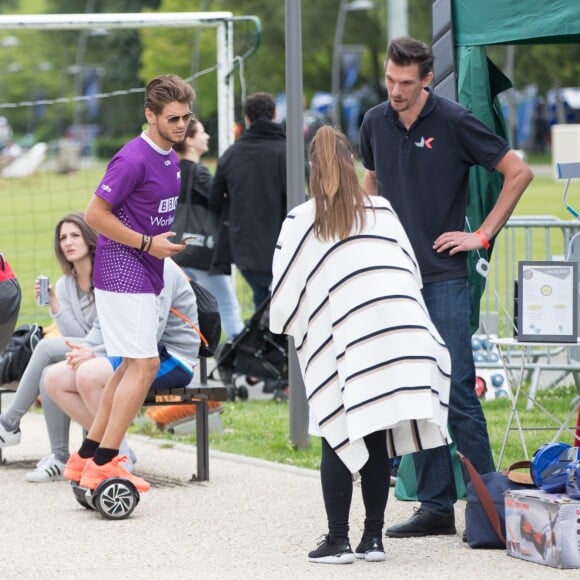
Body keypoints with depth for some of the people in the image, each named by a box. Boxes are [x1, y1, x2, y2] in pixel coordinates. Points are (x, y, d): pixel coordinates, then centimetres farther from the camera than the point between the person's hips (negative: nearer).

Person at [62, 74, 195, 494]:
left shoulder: (171, 158, 12)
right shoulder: (133, 159, -17)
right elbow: (96, 214, -17)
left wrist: (171, 240, 9)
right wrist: (148, 244, -17)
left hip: (146, 275, 10)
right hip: (122, 273, -10)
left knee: (134, 366, 13)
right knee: (145, 364, -13)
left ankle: (87, 455, 18)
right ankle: (102, 464, -13)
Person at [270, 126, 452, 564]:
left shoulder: (300, 222, 5)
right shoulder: (382, 211, 14)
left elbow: (285, 296, 6)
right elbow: (412, 271, 17)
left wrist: (293, 328, 26)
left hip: (343, 346, -3)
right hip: (399, 338, 3)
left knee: (339, 440, 5)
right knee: (379, 440, 10)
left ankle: (338, 540, 3)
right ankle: (373, 537, 12)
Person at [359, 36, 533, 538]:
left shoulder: (453, 122, -8)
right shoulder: (376, 124, 8)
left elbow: (518, 173, -4)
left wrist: (482, 235, -6)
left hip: (445, 276, -6)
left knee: (456, 392, -9)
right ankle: (436, 506, 10)